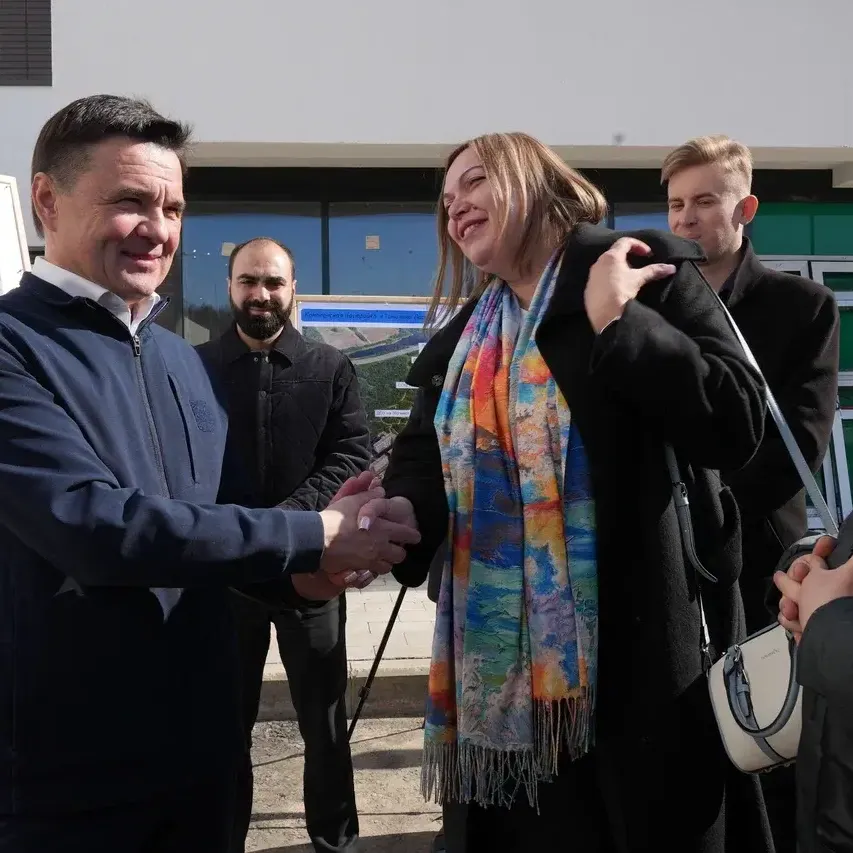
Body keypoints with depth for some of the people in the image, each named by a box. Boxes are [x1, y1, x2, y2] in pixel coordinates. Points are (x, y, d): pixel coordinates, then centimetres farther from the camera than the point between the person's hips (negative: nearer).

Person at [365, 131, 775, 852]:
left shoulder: (647, 272, -3)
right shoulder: (458, 339, 14)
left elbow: (735, 424, -15)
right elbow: (423, 459, 5)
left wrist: (615, 319, -18)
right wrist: (399, 512, -17)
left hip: (635, 639, -5)